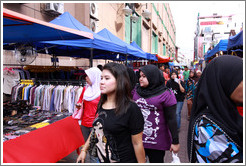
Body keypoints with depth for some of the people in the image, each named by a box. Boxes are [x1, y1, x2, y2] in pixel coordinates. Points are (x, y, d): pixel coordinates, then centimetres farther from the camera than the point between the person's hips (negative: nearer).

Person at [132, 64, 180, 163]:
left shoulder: (166, 95, -11)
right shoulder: (136, 91, 3)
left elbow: (171, 120, -10)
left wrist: (175, 142, -8)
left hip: (156, 141, -4)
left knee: (156, 161, 14)